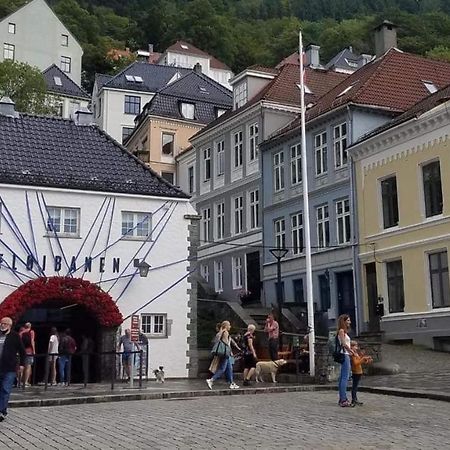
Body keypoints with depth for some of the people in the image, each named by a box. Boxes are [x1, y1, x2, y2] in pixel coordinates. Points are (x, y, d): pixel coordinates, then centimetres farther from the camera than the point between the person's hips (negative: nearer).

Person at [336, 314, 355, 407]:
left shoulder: (344, 331, 20)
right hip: (344, 355, -10)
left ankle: (342, 399, 12)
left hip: (346, 355, 10)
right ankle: (343, 400, -14)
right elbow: (344, 344, -15)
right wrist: (353, 352, -10)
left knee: (343, 378, 9)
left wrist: (351, 352, 7)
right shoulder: (341, 331, -8)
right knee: (345, 377, -12)